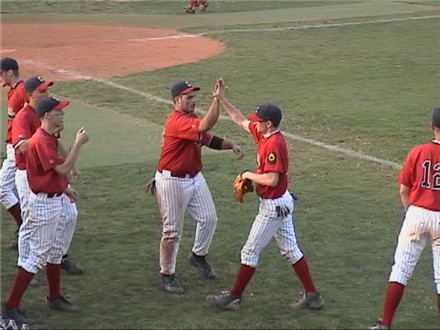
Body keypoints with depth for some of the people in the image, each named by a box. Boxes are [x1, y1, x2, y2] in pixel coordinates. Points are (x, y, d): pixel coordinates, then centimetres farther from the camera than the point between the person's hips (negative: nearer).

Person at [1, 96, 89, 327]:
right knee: (37, 255, -8)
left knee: (55, 251, 20)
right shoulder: (41, 141, -23)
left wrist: (64, 187, 13)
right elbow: (63, 169, -27)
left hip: (56, 199, 11)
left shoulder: (49, 138, 9)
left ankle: (55, 298, 34)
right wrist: (78, 143, -21)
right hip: (45, 203, -11)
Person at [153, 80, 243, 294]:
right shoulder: (176, 122, -24)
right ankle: (167, 275, 14)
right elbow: (205, 126, -38)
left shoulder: (192, 119, 7)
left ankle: (198, 256, 34)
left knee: (208, 218, 10)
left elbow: (208, 139, 13)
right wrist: (216, 99, -38)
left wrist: (230, 145, -3)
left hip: (194, 178, 9)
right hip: (172, 182, -9)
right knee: (172, 231, 0)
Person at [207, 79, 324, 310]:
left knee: (251, 251, 1)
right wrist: (222, 99, 14)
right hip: (281, 202, 10)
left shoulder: (273, 144, -24)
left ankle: (234, 297, 11)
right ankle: (312, 296, 18)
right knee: (290, 250, 14)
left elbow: (271, 179, -31)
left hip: (273, 206, -10)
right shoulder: (263, 134, 3)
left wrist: (249, 175, -17)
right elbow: (241, 120, 17)